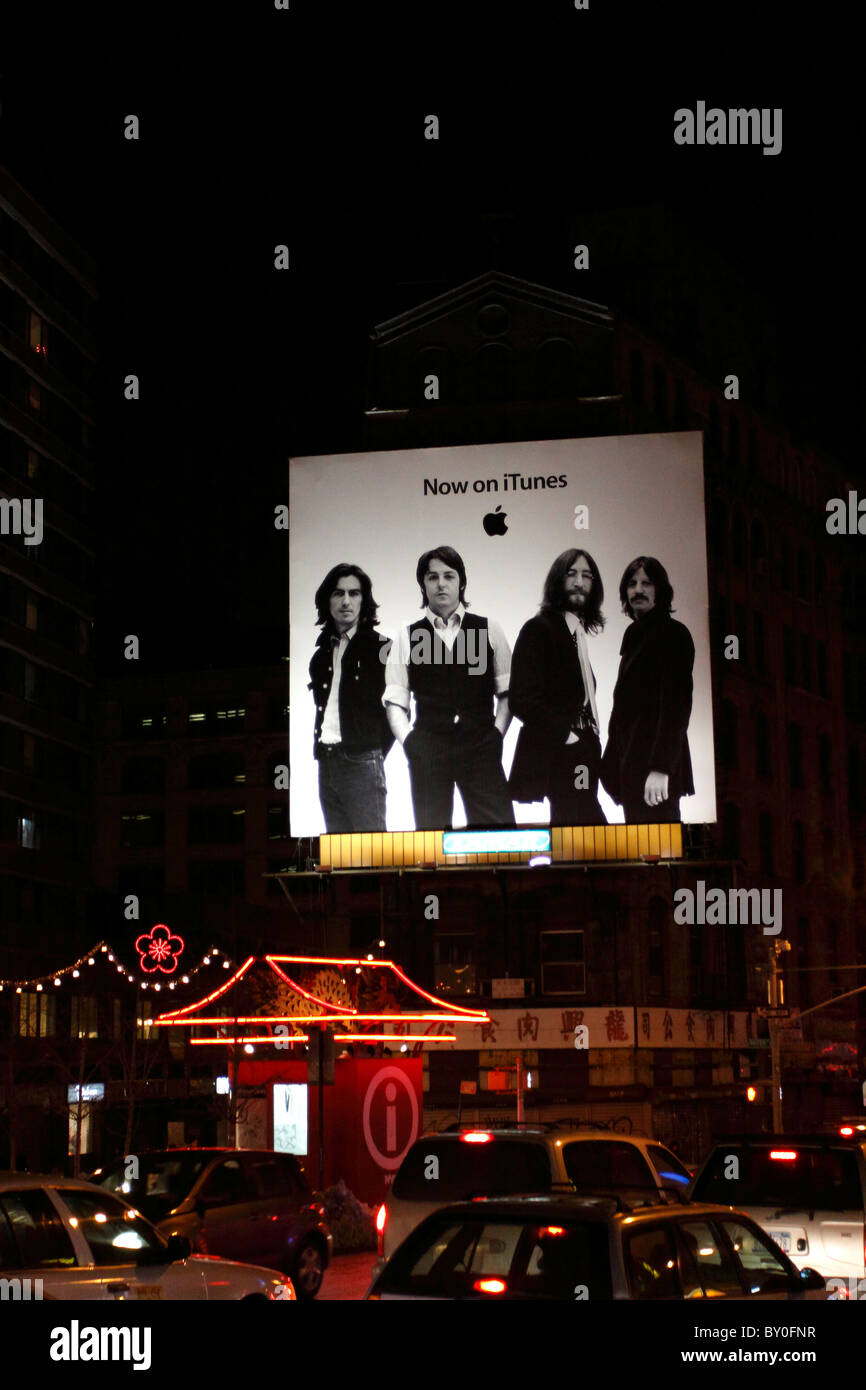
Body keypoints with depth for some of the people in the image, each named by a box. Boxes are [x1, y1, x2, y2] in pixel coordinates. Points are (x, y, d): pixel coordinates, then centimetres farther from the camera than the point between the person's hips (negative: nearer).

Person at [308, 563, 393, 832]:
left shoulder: (380, 647, -1)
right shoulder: (322, 653, 16)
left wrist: (375, 753, -4)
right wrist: (320, 749, 8)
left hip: (362, 762, -6)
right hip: (326, 763, 6)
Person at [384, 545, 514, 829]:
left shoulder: (489, 630, 8)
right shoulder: (407, 636, 7)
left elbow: (507, 692, 8)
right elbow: (395, 701, 6)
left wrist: (496, 734, -3)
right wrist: (409, 742, -5)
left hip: (481, 748, 0)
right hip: (428, 750, 0)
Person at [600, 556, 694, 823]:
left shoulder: (673, 635, -6)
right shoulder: (634, 634, 19)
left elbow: (677, 705, -14)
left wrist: (661, 768, -21)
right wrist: (611, 761, 13)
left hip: (654, 763, -8)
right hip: (631, 762, 8)